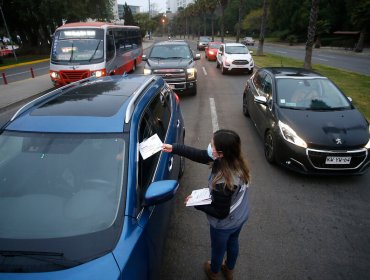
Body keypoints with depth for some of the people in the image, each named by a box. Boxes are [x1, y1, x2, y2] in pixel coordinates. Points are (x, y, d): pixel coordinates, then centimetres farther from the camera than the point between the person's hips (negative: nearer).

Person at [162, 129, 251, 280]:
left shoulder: (223, 183, -43)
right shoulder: (235, 161, -19)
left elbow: (220, 213, -28)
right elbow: (200, 155, -12)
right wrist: (174, 148, -11)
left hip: (224, 225, -6)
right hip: (241, 217, 7)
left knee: (218, 248, 26)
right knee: (233, 243, 32)